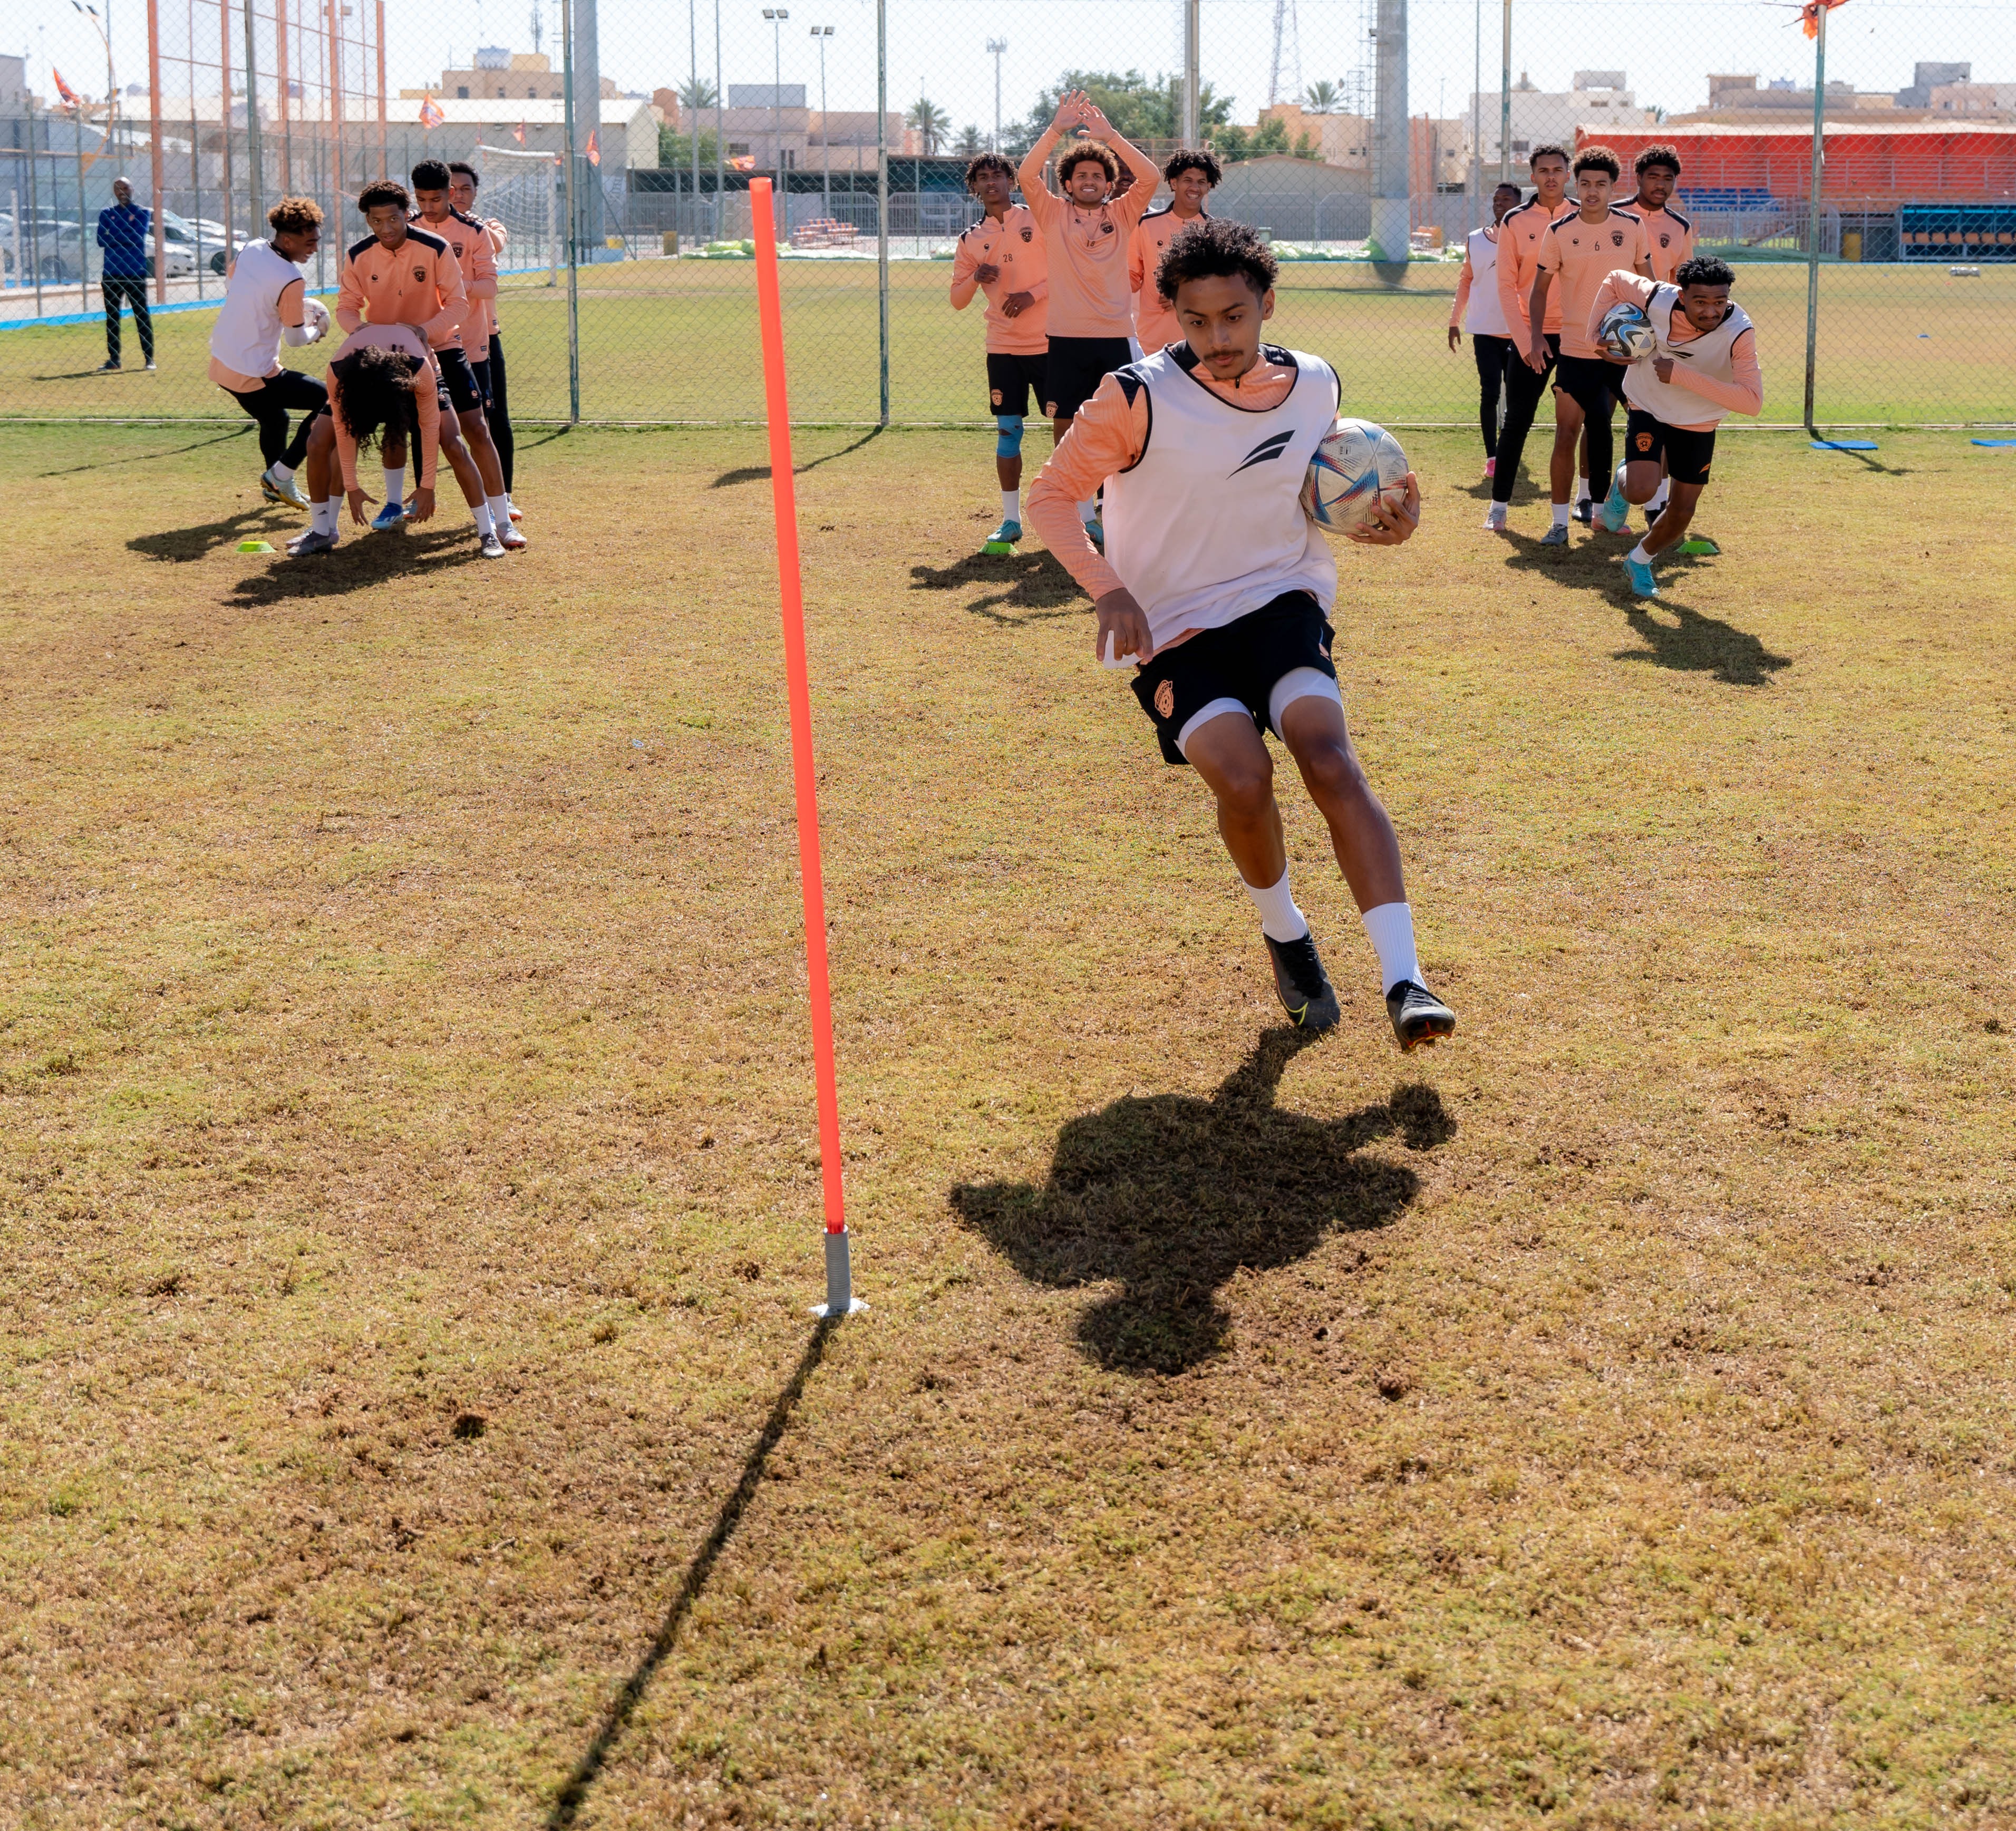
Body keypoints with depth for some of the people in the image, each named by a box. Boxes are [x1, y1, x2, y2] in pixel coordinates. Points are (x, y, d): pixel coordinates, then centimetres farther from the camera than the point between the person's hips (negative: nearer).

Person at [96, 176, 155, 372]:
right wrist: (125, 237, -8)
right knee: (112, 318, 5)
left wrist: (113, 237, -5)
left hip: (135, 273, -3)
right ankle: (113, 359, 10)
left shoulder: (142, 213, 6)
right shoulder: (106, 214, 14)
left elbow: (138, 236, -10)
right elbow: (101, 240, 0)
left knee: (142, 316, -4)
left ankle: (149, 359, 0)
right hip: (111, 274, 3)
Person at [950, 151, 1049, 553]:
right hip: (1002, 347, 3)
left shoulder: (1039, 218, 2)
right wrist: (975, 278, -11)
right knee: (1008, 431, 2)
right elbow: (957, 301, 9)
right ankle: (1011, 520, 9)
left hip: (1048, 340, -2)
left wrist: (1033, 294, -13)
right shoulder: (971, 240, 10)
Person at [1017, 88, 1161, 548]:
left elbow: (1150, 178, -5)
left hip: (1116, 336, 0)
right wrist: (1057, 129, -16)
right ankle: (1082, 516, 11)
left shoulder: (1122, 214, 9)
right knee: (1065, 428, 2)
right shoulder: (1053, 214, 8)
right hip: (1066, 338, 0)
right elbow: (1027, 175, -7)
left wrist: (1109, 135, -11)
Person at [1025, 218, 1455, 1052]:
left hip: (1282, 602, 2)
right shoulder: (1140, 398, -13)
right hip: (1173, 630, -2)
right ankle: (1286, 936, 8)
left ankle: (1403, 981, -28)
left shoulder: (1314, 385, 1)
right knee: (1242, 777, -25)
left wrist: (1379, 524, -2)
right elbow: (1051, 494, -5)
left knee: (1329, 759, -24)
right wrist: (1109, 591, -19)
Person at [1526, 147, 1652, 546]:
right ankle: (1560, 523, 3)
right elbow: (1540, 287, 3)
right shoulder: (1558, 233, -4)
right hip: (1575, 352, -2)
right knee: (1566, 436, -5)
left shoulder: (1633, 227, 0)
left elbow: (1647, 281, 10)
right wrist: (1534, 337, -8)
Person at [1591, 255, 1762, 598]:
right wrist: (1596, 329, -11)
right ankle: (1622, 482, 15)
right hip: (1647, 407, -1)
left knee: (1682, 511, 7)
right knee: (1643, 490, -23)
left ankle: (1640, 561, 37)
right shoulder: (1657, 298, -27)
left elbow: (1752, 401, -40)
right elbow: (1614, 280, -5)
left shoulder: (1739, 331, -31)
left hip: (1698, 425, 1)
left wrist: (1682, 375, -42)